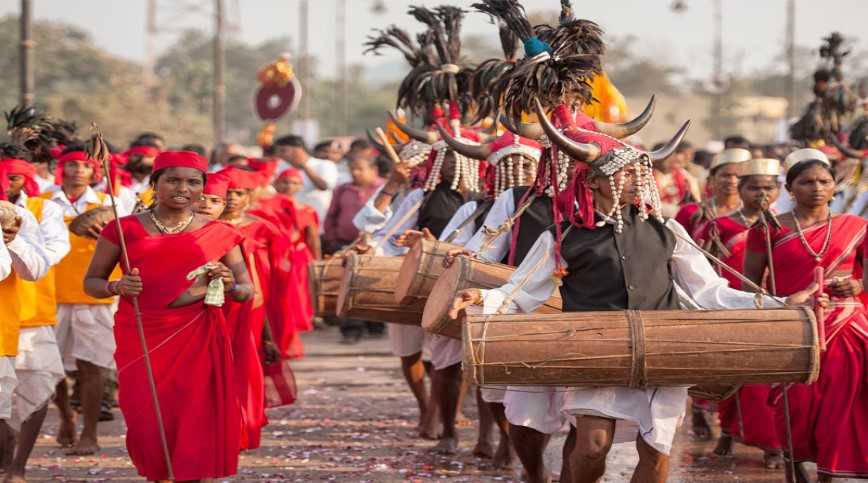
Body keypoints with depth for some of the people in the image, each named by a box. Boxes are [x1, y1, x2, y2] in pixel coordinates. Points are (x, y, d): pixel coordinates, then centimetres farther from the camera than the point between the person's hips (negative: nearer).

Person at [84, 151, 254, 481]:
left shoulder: (219, 234, 6)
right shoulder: (125, 229, 4)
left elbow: (248, 290, 11)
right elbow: (90, 282, 9)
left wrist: (230, 285, -12)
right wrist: (116, 287, -13)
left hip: (198, 339, 0)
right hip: (141, 339, 0)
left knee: (197, 422, -4)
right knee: (147, 420, -4)